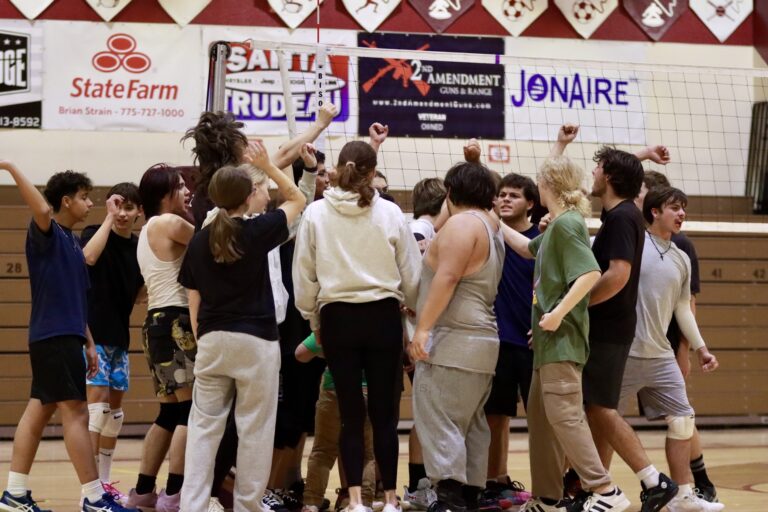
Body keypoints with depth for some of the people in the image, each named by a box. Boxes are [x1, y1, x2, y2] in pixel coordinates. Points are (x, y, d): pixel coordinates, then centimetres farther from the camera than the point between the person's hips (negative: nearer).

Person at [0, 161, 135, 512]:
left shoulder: (73, 242, 18)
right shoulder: (46, 233, -8)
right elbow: (42, 210, -33)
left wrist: (88, 342, 20)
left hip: (65, 337, 9)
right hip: (53, 337, -9)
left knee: (38, 412, 10)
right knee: (75, 413, -8)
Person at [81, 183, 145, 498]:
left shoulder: (139, 247, 8)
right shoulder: (94, 233, -8)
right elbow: (88, 257, -32)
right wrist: (109, 218, -24)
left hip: (119, 336, 7)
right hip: (92, 332, -7)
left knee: (115, 408, 10)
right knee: (97, 402, -14)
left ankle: (104, 483, 20)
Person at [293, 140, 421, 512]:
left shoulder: (315, 213, -3)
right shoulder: (390, 213, -4)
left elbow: (303, 276, 2)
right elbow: (410, 274, 2)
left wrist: (314, 320, 16)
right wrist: (416, 309, 21)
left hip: (338, 318, 1)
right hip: (383, 316, 0)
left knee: (351, 413, 6)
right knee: (384, 413, 6)